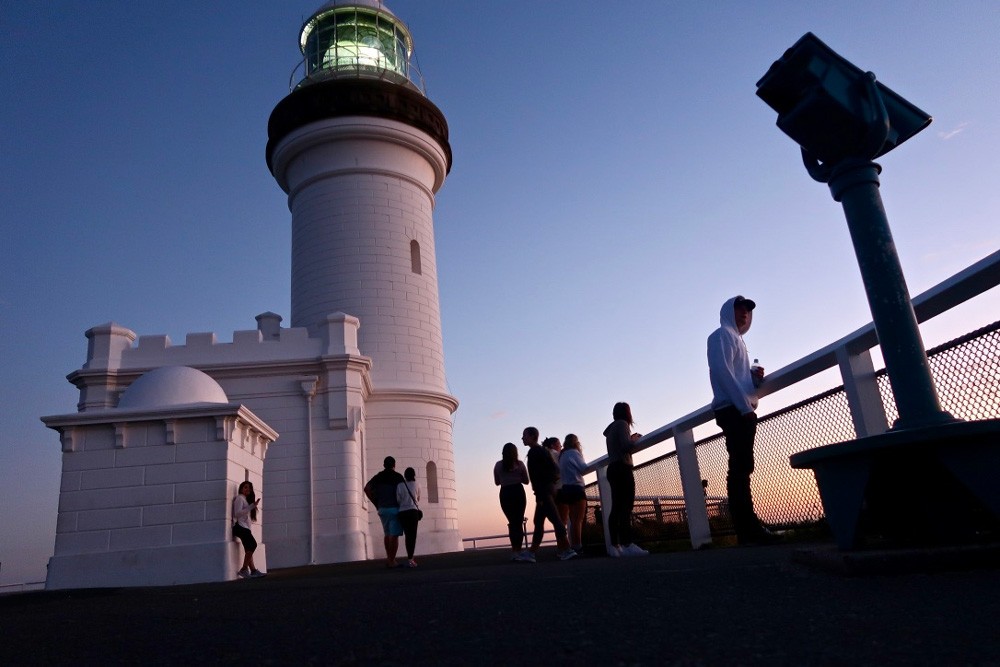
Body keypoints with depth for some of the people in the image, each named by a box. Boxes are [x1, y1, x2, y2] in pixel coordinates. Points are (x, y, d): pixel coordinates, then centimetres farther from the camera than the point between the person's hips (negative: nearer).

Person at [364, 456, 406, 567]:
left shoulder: (378, 476, 8)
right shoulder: (398, 477, -4)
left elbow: (367, 488, -3)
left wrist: (376, 503, 2)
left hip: (382, 508, 5)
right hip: (394, 508, -5)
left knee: (387, 534, 17)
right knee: (394, 535, -3)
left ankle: (389, 558, 20)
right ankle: (391, 561, -5)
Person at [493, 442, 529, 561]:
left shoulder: (498, 465, 1)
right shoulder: (519, 464, -2)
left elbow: (497, 482, 10)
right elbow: (526, 481, 6)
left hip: (505, 494, 2)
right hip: (518, 492, -1)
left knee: (512, 522, 13)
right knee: (519, 522, 5)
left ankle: (515, 549, 10)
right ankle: (518, 549, -2)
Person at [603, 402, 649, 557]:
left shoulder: (612, 428, 24)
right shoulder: (622, 424, -3)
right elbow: (626, 446, -16)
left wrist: (631, 439, 23)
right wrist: (634, 439, 3)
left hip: (613, 469, 10)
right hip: (622, 468, -10)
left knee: (617, 508, 3)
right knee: (626, 506, -16)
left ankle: (615, 546, -2)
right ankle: (627, 544, -25)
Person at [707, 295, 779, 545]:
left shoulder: (736, 338, 28)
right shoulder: (723, 334, 1)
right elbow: (722, 371, -14)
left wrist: (755, 377, 4)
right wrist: (744, 406, -19)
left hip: (741, 411, 10)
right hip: (733, 410, -10)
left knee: (741, 468, 6)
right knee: (740, 468, -14)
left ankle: (749, 527, 7)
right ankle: (748, 529, -17)